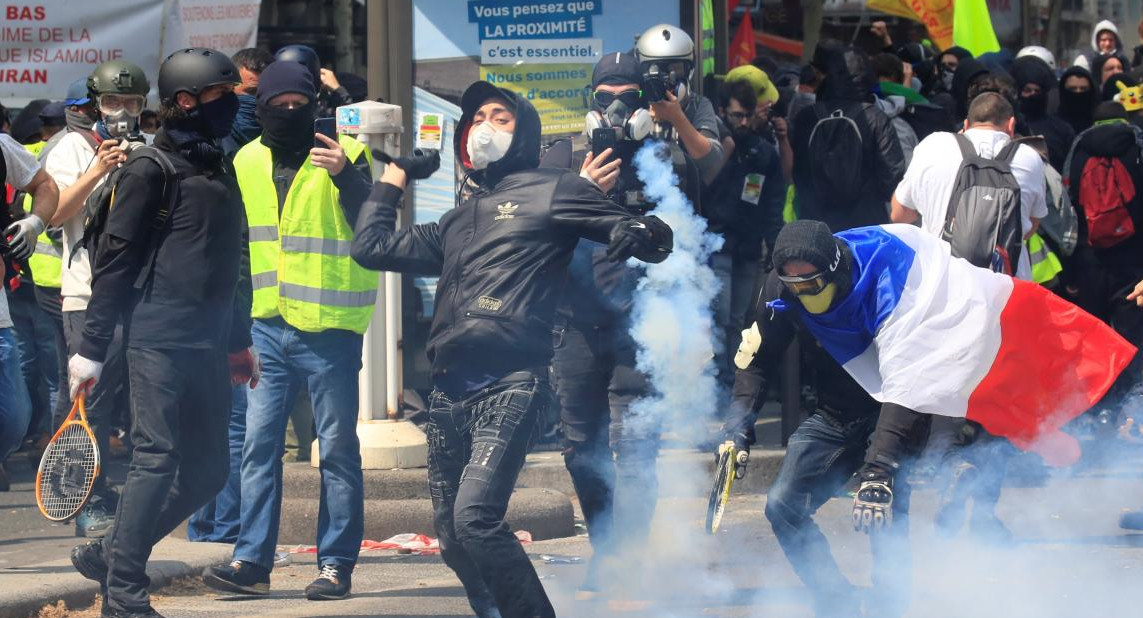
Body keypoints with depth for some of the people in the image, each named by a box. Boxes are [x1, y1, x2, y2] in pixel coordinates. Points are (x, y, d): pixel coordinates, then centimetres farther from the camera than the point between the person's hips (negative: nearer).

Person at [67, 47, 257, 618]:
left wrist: (239, 342, 28)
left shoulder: (218, 167, 18)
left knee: (207, 469, 7)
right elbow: (115, 260, -8)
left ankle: (110, 555, 20)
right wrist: (91, 348, -11)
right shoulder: (152, 169, -6)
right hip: (160, 338, -8)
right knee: (157, 457, -11)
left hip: (209, 346, 8)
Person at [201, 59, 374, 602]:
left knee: (337, 448, 0)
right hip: (269, 327, 5)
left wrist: (346, 175, -34)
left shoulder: (344, 155, -5)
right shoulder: (246, 161, 10)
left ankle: (336, 563, 5)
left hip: (328, 328, -5)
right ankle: (251, 561, 3)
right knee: (259, 444, 1)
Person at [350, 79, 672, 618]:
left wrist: (637, 234, -19)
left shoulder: (551, 191, 8)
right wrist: (394, 174, 36)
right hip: (449, 391, 7)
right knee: (452, 537, 6)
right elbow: (372, 247, 32)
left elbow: (654, 236, 4)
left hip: (508, 385, -7)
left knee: (474, 518, -23)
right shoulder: (459, 220, 27)